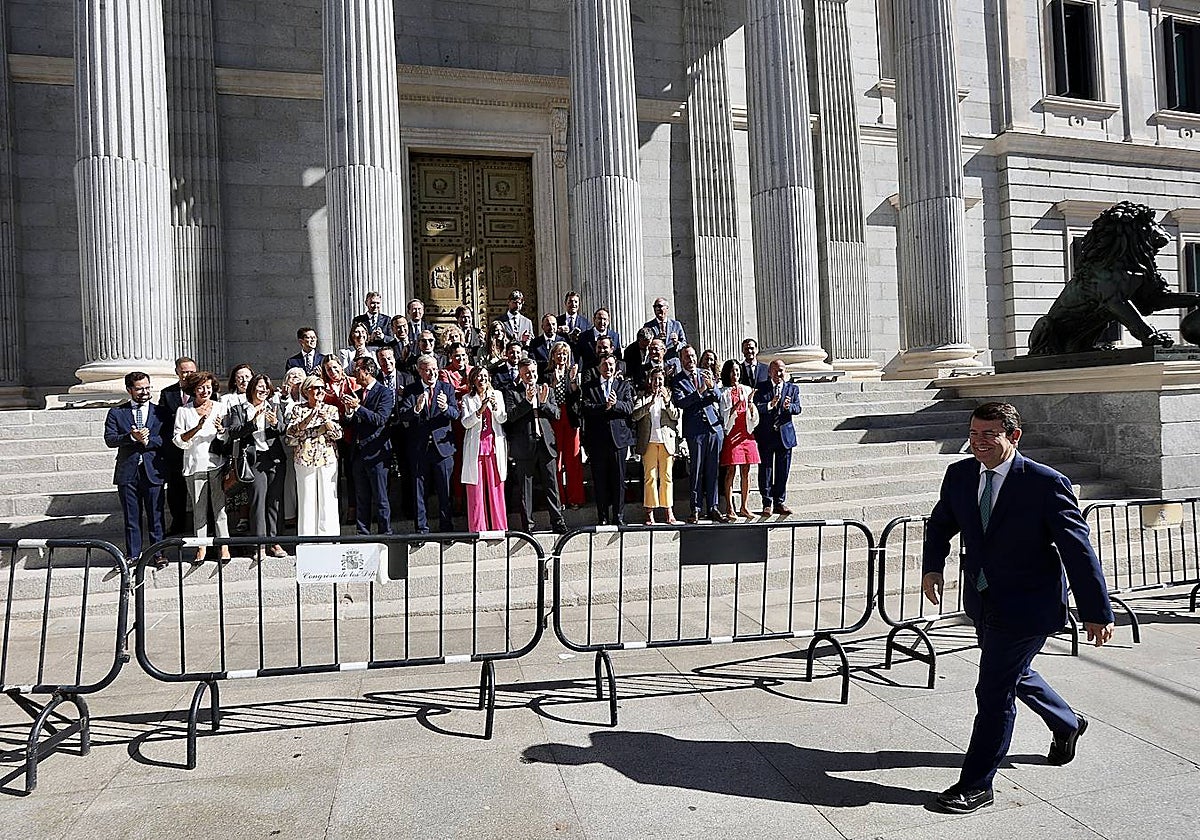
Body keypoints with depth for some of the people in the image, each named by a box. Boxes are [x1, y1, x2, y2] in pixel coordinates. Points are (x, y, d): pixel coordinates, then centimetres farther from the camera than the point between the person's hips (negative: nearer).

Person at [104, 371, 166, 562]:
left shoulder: (161, 412, 8)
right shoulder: (116, 413, 7)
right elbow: (109, 440, -4)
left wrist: (147, 440, -15)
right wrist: (132, 437, -19)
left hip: (152, 471, 0)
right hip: (127, 472, 1)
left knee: (155, 516, 3)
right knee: (131, 517, 7)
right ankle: (133, 555, 16)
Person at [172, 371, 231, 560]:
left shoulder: (220, 407, 8)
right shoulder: (183, 411, 4)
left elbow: (228, 439, 10)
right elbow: (179, 441, -2)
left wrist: (221, 429, -12)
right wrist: (197, 428, -16)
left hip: (217, 463, 0)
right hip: (195, 465, 0)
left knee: (220, 506, -1)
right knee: (199, 508, 4)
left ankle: (224, 547, 4)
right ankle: (201, 546, 13)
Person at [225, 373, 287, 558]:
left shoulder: (274, 407, 16)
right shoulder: (239, 409, 9)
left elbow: (283, 431, 9)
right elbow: (233, 433, -3)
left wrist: (275, 423, -12)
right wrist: (253, 421, -14)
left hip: (276, 459, 3)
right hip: (255, 459, -3)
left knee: (275, 500, 2)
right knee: (258, 499, -8)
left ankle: (274, 542, 7)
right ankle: (260, 544, -4)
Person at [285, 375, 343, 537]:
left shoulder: (331, 409, 9)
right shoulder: (297, 410, 8)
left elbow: (338, 434, -1)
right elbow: (290, 432, -5)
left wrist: (326, 419, -15)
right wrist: (309, 418, -16)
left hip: (328, 459, 0)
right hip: (304, 459, 0)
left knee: (328, 499, 0)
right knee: (307, 499, 1)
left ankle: (328, 535, 7)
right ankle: (307, 536, 8)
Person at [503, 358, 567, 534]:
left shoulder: (547, 390, 15)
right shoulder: (512, 392, 3)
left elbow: (557, 414, 7)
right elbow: (510, 416, -9)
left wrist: (544, 402, -9)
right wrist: (527, 401, -18)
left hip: (546, 443, 3)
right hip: (524, 445, -2)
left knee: (552, 485, 3)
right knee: (524, 488, 2)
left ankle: (558, 521, 10)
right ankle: (527, 524, 9)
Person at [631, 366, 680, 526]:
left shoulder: (669, 396, 14)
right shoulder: (643, 397, 10)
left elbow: (675, 416, 2)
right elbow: (634, 415, -5)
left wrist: (667, 401, -13)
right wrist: (651, 403, -15)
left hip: (667, 441, 1)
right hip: (649, 442, -1)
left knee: (667, 477, 0)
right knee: (650, 477, -4)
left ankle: (669, 514, 2)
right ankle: (650, 515, -3)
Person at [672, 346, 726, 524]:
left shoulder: (706, 374, 12)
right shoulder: (677, 380, 0)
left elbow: (718, 397, 5)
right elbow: (680, 402, -13)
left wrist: (712, 386, -16)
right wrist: (699, 392, -24)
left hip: (714, 427, 3)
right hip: (695, 430, -3)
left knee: (712, 470, 7)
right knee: (696, 471, 0)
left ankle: (712, 508, 14)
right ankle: (696, 509, 7)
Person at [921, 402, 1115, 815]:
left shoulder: (1046, 483, -19)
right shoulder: (959, 475, -3)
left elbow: (1078, 549, -15)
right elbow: (940, 524, 13)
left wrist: (1097, 613, -13)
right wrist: (932, 566, -3)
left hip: (1027, 605, -7)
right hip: (982, 601, 7)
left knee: (994, 692, -3)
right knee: (1014, 674, 26)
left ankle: (976, 784, 13)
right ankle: (1067, 723, 55)